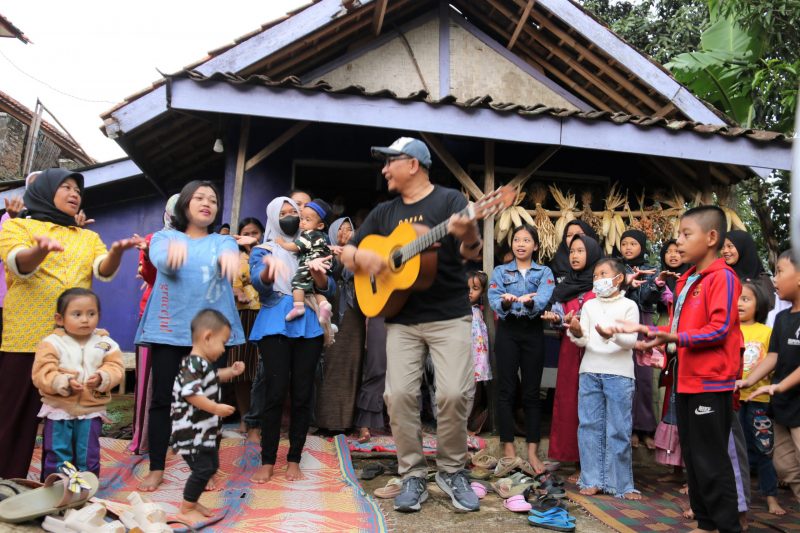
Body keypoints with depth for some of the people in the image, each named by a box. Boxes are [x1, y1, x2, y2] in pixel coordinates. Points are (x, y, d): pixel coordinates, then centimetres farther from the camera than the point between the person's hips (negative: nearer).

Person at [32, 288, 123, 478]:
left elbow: (115, 367, -5)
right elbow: (41, 374, -13)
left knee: (88, 457, 10)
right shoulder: (51, 343, -7)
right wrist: (64, 382, -29)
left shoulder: (106, 343, 0)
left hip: (91, 410, 2)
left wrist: (102, 378, -26)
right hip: (58, 410, -1)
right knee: (57, 458, 6)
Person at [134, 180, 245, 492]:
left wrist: (228, 257, -41)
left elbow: (228, 255, -14)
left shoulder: (223, 241, 11)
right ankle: (156, 468, 15)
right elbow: (162, 261, -16)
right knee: (162, 398, 3)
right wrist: (175, 248, -41)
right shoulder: (164, 237, 8)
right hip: (169, 328, 0)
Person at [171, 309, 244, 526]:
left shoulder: (205, 363, 10)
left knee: (211, 466, 18)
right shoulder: (193, 364, -23)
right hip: (192, 431, -11)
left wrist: (231, 372, 15)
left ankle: (192, 502, 32)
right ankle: (186, 510, 7)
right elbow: (191, 394, -31)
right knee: (203, 469, -7)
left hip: (206, 430, 11)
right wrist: (216, 408, -29)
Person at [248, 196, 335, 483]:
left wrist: (317, 273, -16)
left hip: (309, 325, 2)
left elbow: (329, 289, 6)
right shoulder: (263, 250, 10)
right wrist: (270, 266, -33)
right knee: (275, 393, -10)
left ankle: (294, 459, 10)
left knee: (302, 394, 0)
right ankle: (267, 461, 2)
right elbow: (259, 282, -10)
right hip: (275, 325, -2)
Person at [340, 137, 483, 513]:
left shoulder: (449, 200, -2)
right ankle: (413, 475, 10)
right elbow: (346, 253, 15)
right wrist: (361, 257, -9)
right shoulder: (384, 212, 13)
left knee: (453, 393, -11)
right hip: (401, 319, 4)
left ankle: (452, 471, 12)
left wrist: (468, 237, -37)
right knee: (399, 394, -6)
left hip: (450, 316, -4)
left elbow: (473, 253, -13)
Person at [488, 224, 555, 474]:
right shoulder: (500, 271, 8)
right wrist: (505, 302, -31)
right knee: (506, 390, 1)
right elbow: (494, 299, -8)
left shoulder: (544, 272, 7)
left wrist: (529, 301, -36)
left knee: (531, 392, 2)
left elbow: (544, 298, -13)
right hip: (507, 332, 0)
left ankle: (532, 451, 10)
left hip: (533, 332, 0)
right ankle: (508, 449, 9)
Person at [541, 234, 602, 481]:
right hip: (571, 351, 5)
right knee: (570, 403, 2)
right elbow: (561, 318, 13)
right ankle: (579, 463, 10)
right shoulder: (565, 285, 17)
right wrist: (556, 319, -9)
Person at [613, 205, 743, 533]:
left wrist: (674, 338, -27)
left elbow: (719, 330, -20)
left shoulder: (722, 276, -13)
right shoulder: (686, 281, 14)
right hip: (687, 381, 9)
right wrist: (650, 332, 13)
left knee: (711, 460, -1)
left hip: (711, 383, -9)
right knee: (692, 457, 16)